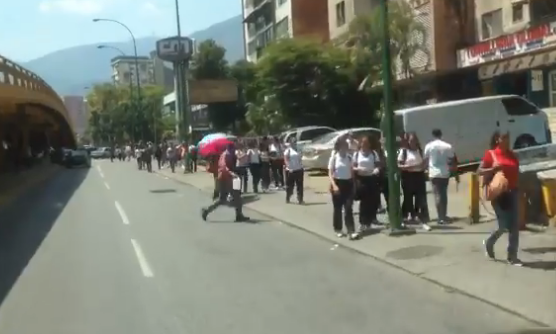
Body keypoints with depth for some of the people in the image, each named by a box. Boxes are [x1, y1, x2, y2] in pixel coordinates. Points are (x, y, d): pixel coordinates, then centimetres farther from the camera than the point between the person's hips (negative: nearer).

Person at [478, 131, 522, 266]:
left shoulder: (512, 154, 11)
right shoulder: (490, 154, -4)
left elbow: (516, 173, 19)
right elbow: (479, 171, -3)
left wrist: (519, 189, 7)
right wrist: (493, 169, -20)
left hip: (512, 192, 5)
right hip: (499, 193, -5)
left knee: (514, 226, 3)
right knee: (504, 225, -6)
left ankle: (512, 257, 11)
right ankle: (489, 243, 24)